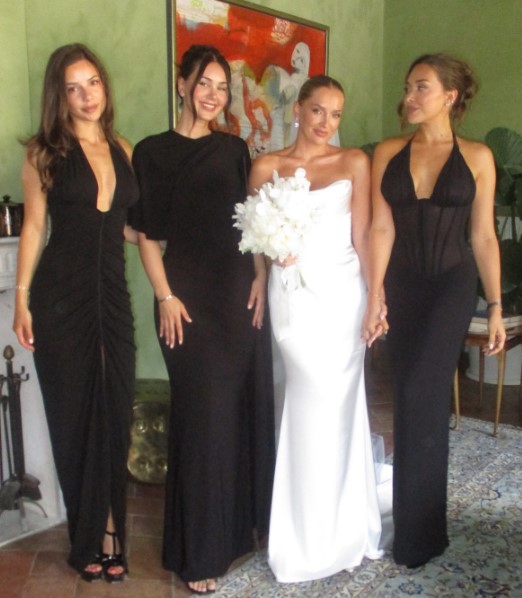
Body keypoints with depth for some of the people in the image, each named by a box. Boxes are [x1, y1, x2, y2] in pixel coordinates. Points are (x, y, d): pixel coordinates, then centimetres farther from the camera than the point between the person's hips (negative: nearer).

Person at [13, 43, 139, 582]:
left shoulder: (122, 149, 10)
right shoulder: (45, 151, 0)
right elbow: (34, 227, -2)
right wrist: (21, 299, -6)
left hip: (112, 293, 4)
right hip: (61, 295, -3)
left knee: (114, 411, 5)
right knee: (73, 413, 6)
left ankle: (107, 532, 21)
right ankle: (90, 537, 23)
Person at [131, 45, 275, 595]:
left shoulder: (234, 149, 12)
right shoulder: (153, 151, 0)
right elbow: (147, 233, -4)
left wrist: (260, 276, 1)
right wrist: (166, 297, -11)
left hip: (240, 291, 5)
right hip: (190, 294, -4)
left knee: (247, 405, 11)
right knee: (201, 414, 0)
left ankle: (243, 521, 33)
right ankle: (199, 550, 16)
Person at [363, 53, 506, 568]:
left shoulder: (476, 157, 0)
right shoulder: (388, 153, 3)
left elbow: (483, 236, 1)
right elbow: (381, 228, -3)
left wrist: (495, 307, 1)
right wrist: (374, 296, -8)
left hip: (452, 285, -2)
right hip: (402, 287, 3)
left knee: (421, 395, -11)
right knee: (412, 398, 9)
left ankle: (416, 534, 7)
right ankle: (422, 527, 28)